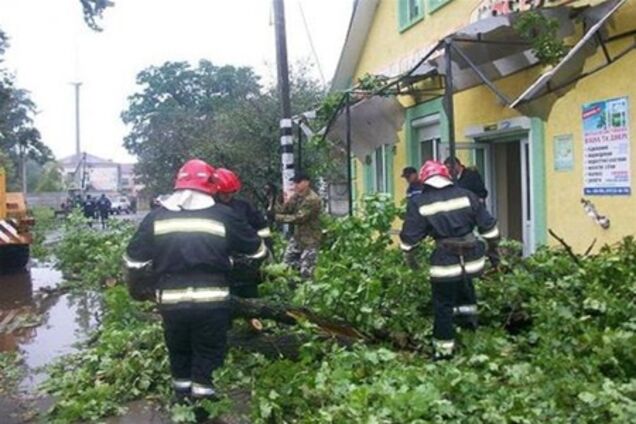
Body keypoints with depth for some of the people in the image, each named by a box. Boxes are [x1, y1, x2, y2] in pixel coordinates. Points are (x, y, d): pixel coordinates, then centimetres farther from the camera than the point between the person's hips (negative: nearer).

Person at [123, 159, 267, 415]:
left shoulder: (156, 217, 3)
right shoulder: (223, 216, -2)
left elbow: (134, 260, 7)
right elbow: (256, 249, 7)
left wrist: (134, 283, 27)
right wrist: (264, 253, 30)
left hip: (171, 302, 3)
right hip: (211, 301, -2)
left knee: (178, 352, 21)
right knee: (208, 355, 12)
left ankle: (183, 400, 36)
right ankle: (202, 404, 17)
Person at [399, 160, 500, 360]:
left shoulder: (418, 203, -2)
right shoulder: (466, 195, 3)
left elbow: (409, 237, 1)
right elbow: (488, 225, 6)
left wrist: (409, 256, 17)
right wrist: (493, 247, 19)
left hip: (445, 263, -3)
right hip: (473, 258, 3)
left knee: (443, 306, 10)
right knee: (464, 282, 36)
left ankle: (444, 349, 18)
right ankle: (468, 312, 26)